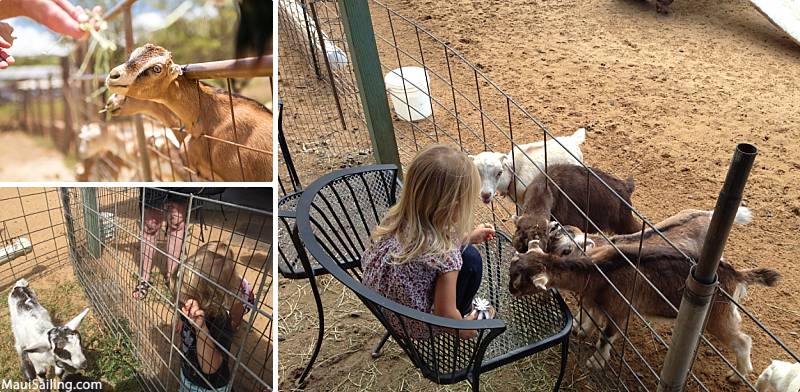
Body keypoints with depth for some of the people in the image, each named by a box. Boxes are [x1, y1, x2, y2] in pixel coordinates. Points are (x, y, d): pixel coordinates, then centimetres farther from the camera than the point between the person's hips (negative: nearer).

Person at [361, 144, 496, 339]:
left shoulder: (397, 218, -13)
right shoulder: (445, 257, -33)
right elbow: (446, 316, -22)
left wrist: (469, 237, 17)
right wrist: (463, 329, 0)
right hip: (414, 326, -6)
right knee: (470, 259, -8)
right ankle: (465, 313, 16)